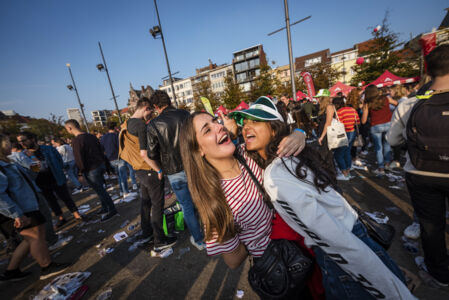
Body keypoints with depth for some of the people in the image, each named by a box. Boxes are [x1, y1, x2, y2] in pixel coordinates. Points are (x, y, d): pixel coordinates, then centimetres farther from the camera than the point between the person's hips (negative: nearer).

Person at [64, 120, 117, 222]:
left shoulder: (76, 141, -18)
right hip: (101, 165, 8)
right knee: (100, 189, 20)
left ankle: (112, 210, 14)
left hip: (91, 170, -8)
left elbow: (79, 160, -18)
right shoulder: (91, 136, 5)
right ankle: (104, 208, 33)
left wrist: (82, 171, -3)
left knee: (100, 190, 4)